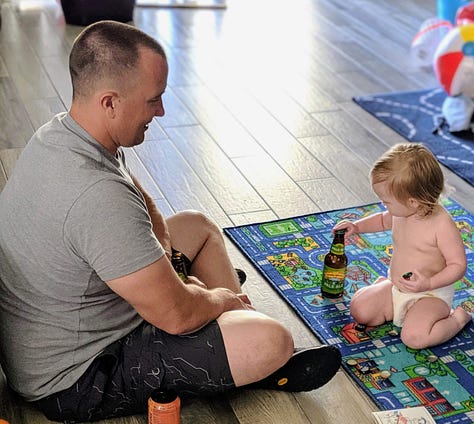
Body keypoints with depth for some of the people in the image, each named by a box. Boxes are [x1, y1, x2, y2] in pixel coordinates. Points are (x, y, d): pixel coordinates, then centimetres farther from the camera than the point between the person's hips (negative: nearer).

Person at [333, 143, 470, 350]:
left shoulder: (442, 224, -25)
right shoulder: (401, 213, -3)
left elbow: (458, 264, -20)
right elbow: (383, 220, 22)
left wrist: (428, 283, -32)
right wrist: (357, 226, 9)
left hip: (431, 294, -6)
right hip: (395, 287, 7)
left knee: (414, 337, -29)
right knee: (359, 310, -8)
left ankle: (458, 318, -2)